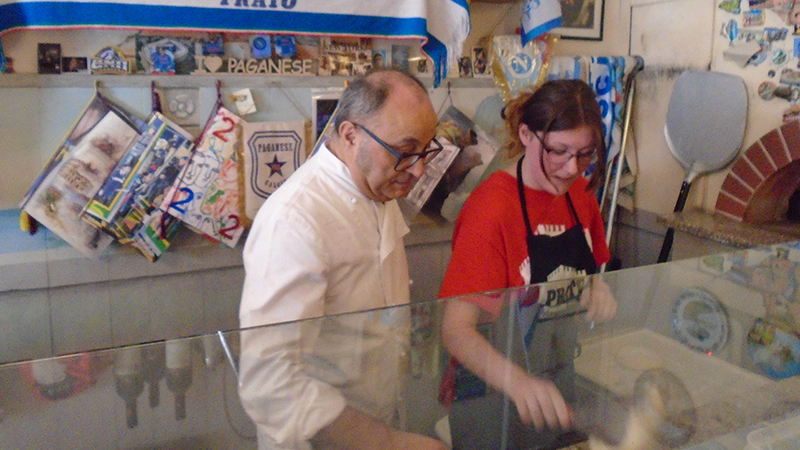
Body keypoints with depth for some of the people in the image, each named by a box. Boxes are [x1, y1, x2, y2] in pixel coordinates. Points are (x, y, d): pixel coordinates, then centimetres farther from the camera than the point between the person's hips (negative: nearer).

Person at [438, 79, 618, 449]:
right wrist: (517, 381, -42)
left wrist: (599, 289, -4)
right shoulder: (492, 208, -19)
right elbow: (456, 329, -24)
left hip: (568, 372, 6)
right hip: (495, 391, -6)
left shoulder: (579, 190, 4)